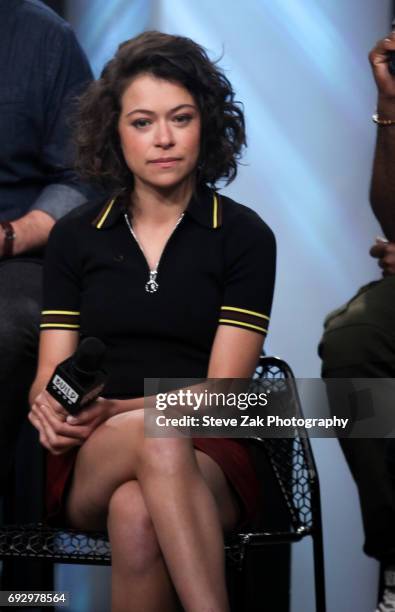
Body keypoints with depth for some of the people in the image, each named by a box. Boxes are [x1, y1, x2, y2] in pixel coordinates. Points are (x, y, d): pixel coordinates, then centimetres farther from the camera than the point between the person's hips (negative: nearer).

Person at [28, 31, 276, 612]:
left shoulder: (244, 236, 4)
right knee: (155, 435, -37)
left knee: (137, 515, -39)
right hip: (90, 465, 1)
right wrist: (50, 408, -17)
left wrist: (115, 410, -18)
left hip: (209, 461, -1)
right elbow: (49, 377, 8)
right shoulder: (75, 236, 11)